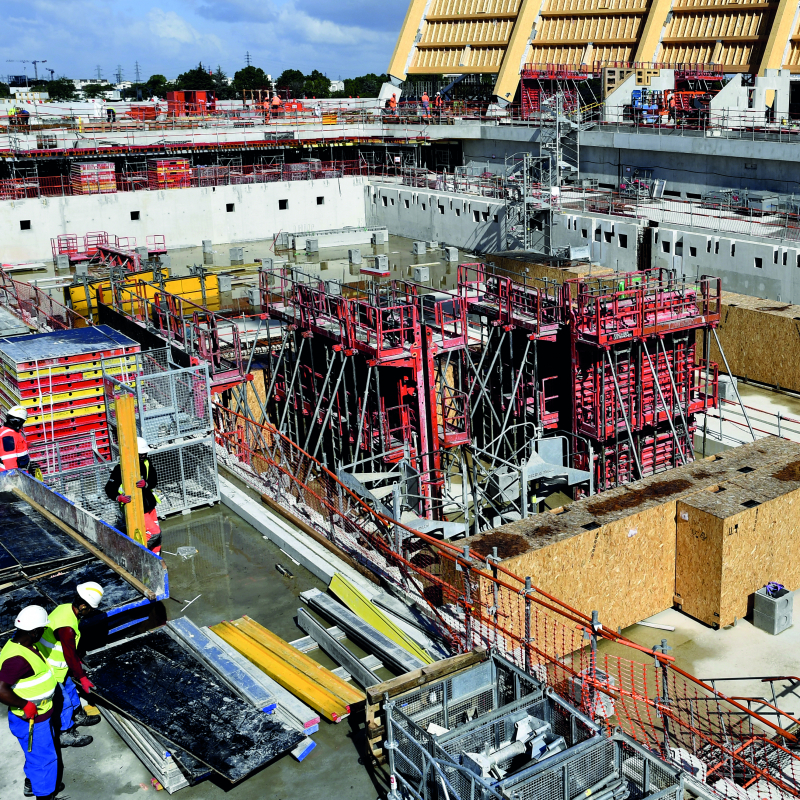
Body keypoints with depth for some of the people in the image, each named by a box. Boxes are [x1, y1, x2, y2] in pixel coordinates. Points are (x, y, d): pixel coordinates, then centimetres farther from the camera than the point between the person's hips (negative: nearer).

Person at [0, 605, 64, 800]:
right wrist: (26, 705, -29)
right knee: (43, 757, 11)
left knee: (37, 752, 30)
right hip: (31, 720, -10)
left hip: (39, 714, 10)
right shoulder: (18, 658, -35)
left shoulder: (20, 643, -4)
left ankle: (31, 784, 51)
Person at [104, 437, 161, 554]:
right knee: (154, 533, -15)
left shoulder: (146, 463, -1)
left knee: (157, 533, 15)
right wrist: (119, 497, -36)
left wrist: (146, 484, -32)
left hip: (149, 505, 7)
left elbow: (154, 481, -9)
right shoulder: (121, 469, -19)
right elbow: (109, 489, -16)